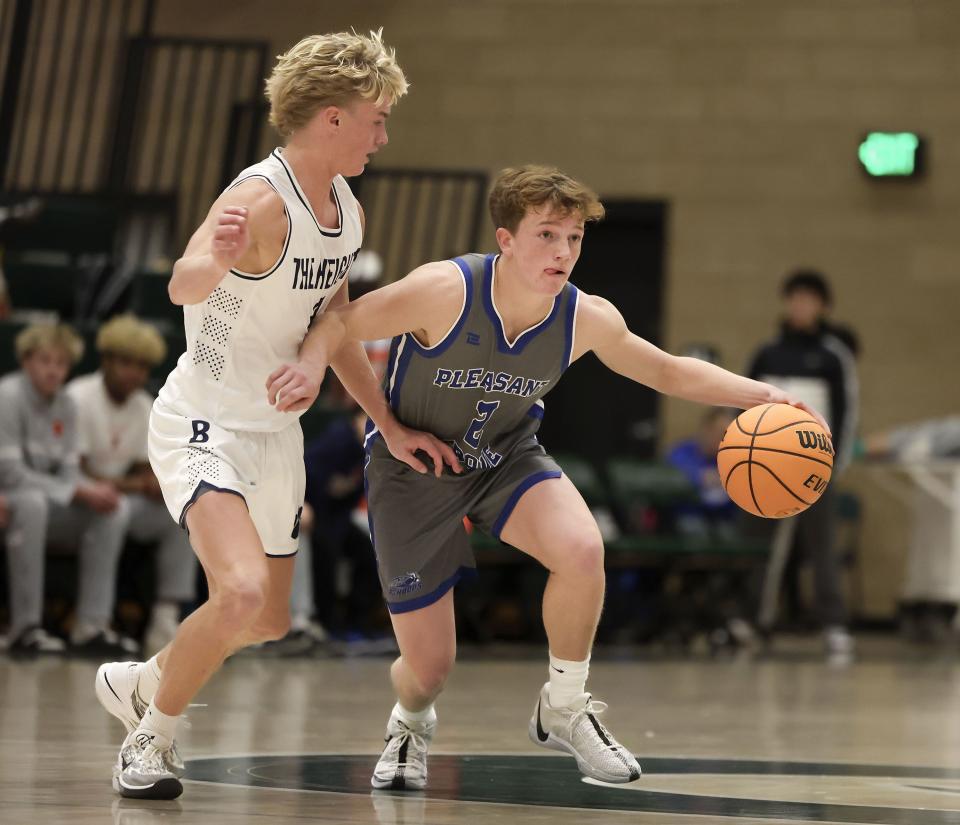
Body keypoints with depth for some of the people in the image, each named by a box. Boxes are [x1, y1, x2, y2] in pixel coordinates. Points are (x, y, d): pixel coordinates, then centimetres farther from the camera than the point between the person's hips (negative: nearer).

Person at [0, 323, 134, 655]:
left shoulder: (65, 405, 4)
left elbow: (68, 471, 5)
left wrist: (93, 490, -19)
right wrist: (79, 492, -24)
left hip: (46, 500, 7)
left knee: (114, 510, -10)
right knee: (31, 502, -39)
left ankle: (91, 626, -12)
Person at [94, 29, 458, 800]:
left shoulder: (348, 213, 4)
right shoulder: (263, 199, -23)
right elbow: (184, 287, -42)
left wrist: (391, 428, 16)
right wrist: (214, 256, -65)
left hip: (276, 432, 9)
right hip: (204, 425, -9)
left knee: (269, 621, 16)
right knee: (242, 593, -27)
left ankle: (139, 682, 43)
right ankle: (153, 736, -3)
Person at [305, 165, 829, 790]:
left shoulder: (587, 319, -15)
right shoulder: (446, 291, -29)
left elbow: (669, 371, 1)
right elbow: (343, 323, -20)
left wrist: (759, 394, -12)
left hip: (506, 457, 3)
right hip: (411, 464, -3)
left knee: (582, 549, -30)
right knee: (429, 666, -3)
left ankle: (564, 711, -4)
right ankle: (411, 723, 39)